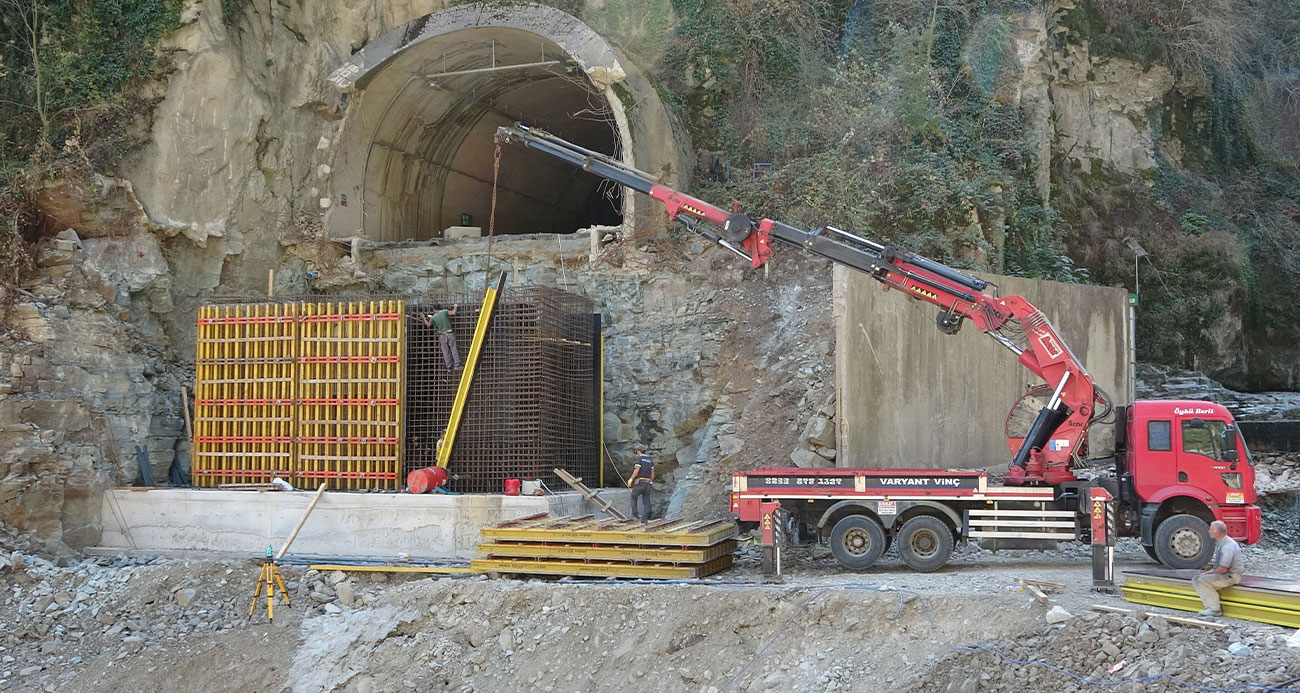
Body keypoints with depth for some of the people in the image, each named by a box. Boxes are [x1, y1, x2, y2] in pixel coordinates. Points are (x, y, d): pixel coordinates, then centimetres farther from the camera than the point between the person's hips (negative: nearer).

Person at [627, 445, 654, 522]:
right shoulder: (650, 460, 14)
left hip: (639, 482, -6)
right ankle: (645, 518, -2)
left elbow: (637, 470, -16)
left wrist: (631, 479, -8)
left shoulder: (639, 458, -7)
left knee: (634, 497, 13)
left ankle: (635, 514, 4)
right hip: (647, 483, 6)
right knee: (646, 501, 3)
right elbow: (652, 473, 13)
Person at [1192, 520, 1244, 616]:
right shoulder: (1220, 543, 11)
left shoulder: (1227, 546, -23)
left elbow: (1223, 569, -25)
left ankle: (1214, 609, -18)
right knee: (1196, 580, 1)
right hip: (1225, 573, 10)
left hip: (1232, 576, -10)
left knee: (1203, 580, -24)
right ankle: (1212, 606, -5)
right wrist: (1210, 571, 6)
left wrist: (1208, 573, -12)